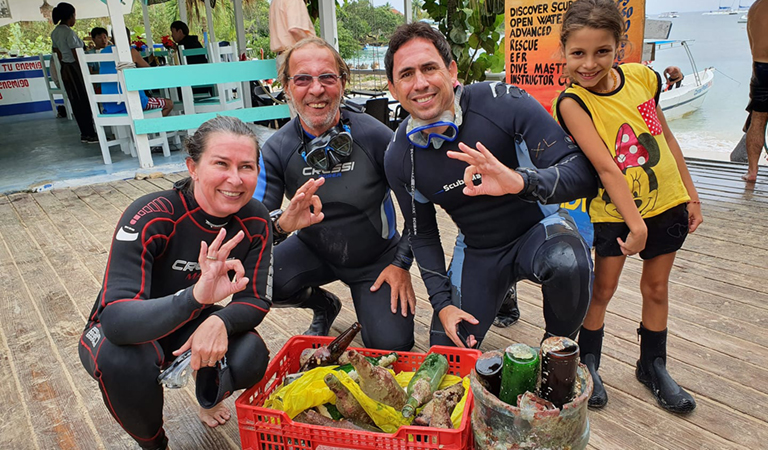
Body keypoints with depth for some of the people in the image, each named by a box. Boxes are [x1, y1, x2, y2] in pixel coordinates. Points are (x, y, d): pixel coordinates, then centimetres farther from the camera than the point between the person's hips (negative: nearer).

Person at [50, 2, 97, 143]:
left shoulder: (54, 33, 10)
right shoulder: (69, 32, -17)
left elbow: (58, 54, 15)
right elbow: (76, 55, -18)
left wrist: (64, 68, 22)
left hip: (65, 69, 9)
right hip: (75, 68, -9)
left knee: (75, 102, 12)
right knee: (85, 101, -2)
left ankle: (85, 133, 18)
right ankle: (89, 135, 1)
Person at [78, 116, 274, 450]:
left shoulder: (256, 221, -18)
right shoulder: (149, 218, -31)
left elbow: (256, 299, -13)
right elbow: (116, 319, -39)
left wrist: (220, 321, -36)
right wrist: (195, 296, -58)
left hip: (191, 322, 3)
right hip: (123, 333, -2)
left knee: (251, 359, -24)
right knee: (122, 360, -35)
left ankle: (209, 398, 14)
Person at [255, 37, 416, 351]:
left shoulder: (375, 135, -19)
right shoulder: (276, 150, -13)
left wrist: (402, 263, -10)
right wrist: (283, 222, -40)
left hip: (377, 258, -2)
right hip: (315, 251, 2)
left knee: (392, 346, -16)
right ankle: (323, 305, 9)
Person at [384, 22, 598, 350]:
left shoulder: (504, 103, -24)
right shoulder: (398, 157, -12)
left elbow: (584, 173, -26)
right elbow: (422, 235, 1)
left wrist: (521, 181, -47)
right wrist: (442, 303, -6)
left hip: (539, 228, -3)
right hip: (476, 250, 4)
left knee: (567, 263, -38)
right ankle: (502, 293, 31)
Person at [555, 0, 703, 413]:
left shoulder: (642, 78, -5)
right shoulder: (572, 102, -18)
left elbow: (666, 137, 7)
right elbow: (606, 167, -25)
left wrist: (691, 195, 10)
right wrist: (636, 224, -26)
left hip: (667, 206, 4)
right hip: (613, 212, -4)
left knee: (656, 287, 16)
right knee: (602, 289, 7)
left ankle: (653, 367, 36)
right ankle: (587, 366, 29)